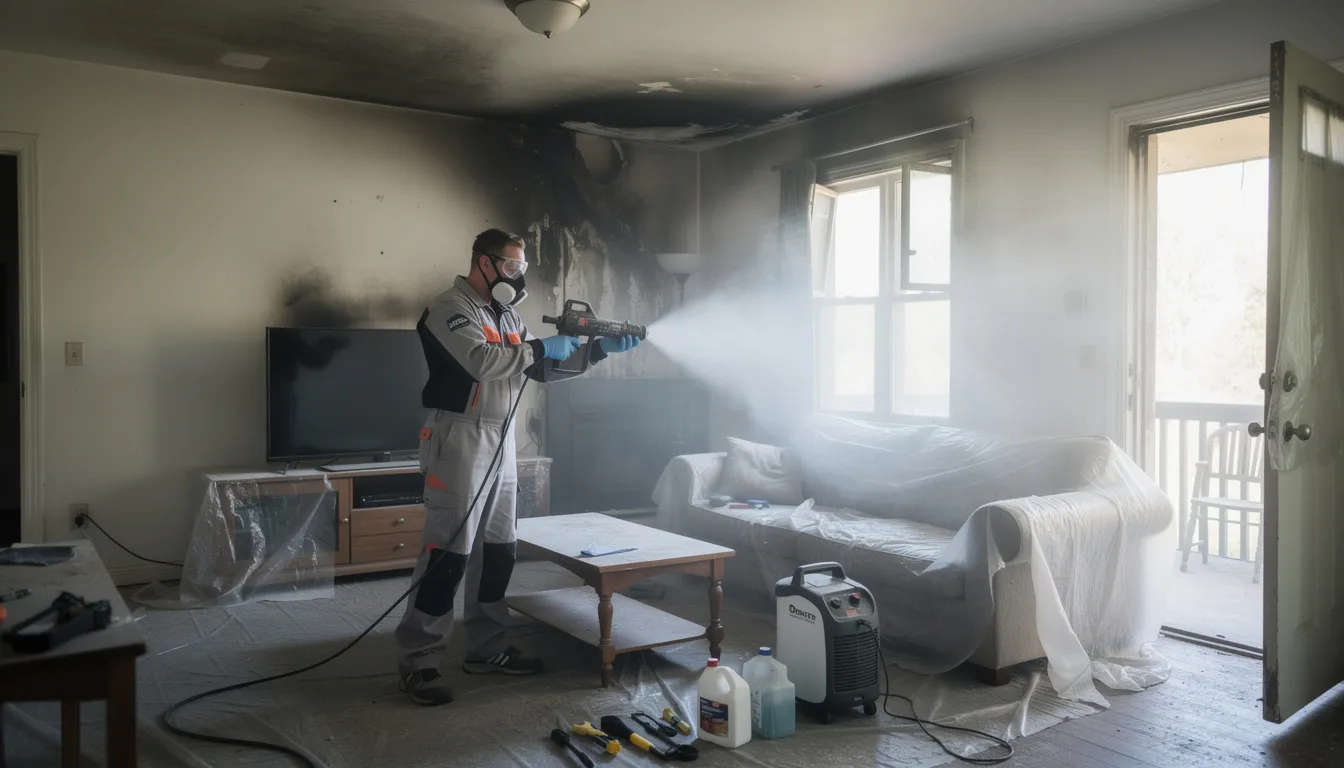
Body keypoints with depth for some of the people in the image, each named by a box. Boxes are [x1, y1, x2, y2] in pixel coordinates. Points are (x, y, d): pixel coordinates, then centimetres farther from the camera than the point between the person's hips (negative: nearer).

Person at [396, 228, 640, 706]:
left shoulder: (507, 316, 18)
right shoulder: (451, 308, -9)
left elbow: (544, 369, 19)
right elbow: (482, 361, -25)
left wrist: (599, 350, 8)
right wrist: (540, 348, -14)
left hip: (501, 442, 9)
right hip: (459, 439, -9)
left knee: (498, 548, 11)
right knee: (449, 551, -9)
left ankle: (486, 649, 22)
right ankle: (417, 661, 0)